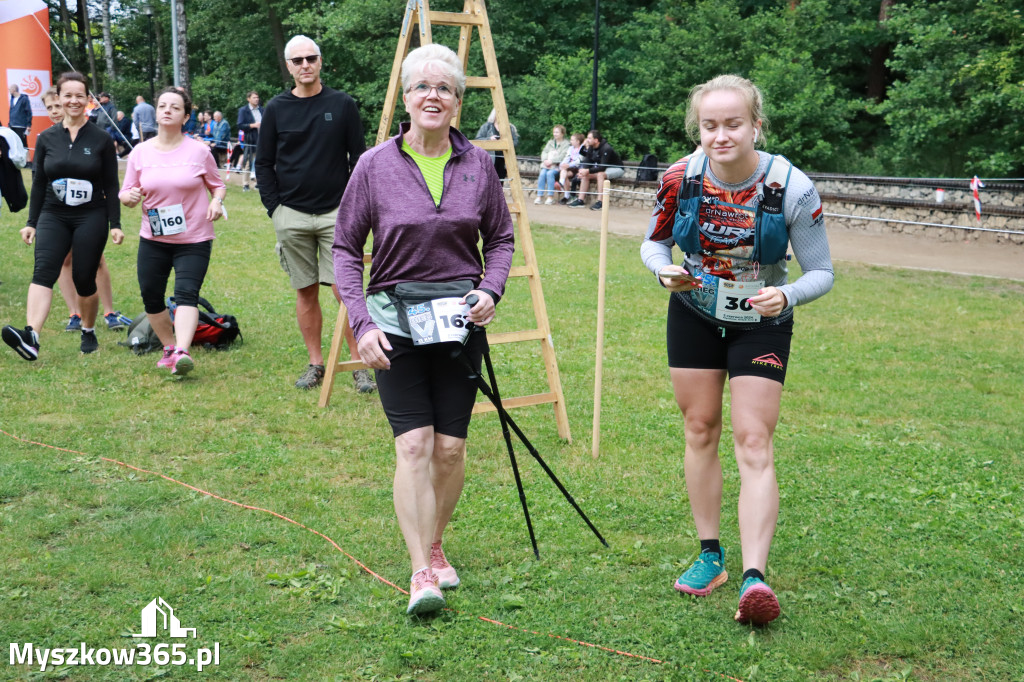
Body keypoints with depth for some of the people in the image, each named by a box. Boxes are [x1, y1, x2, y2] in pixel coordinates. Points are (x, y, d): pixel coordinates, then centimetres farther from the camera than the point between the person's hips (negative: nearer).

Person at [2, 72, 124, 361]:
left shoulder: (101, 139, 1)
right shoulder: (46, 139, 6)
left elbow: (111, 185, 3)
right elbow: (39, 183, 11)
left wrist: (115, 225, -2)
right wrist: (31, 223, 9)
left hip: (91, 218, -1)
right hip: (53, 217, 1)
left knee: (84, 278, 2)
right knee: (43, 271, -19)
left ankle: (88, 332, 26)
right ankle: (31, 338, -34)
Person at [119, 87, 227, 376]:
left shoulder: (199, 151, -2)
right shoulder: (140, 153, 4)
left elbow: (217, 184, 10)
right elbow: (125, 193, 9)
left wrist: (216, 201, -12)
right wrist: (131, 197, -15)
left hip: (194, 240, -3)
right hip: (153, 239, 4)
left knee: (186, 293, -19)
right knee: (151, 296, 6)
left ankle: (182, 352, -31)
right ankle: (169, 348, 25)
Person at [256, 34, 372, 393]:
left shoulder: (342, 105, 4)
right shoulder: (276, 109, 6)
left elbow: (359, 158, 6)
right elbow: (264, 164, 10)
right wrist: (274, 207, 1)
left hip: (336, 212, -1)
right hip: (291, 216, 2)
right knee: (306, 292, 8)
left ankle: (359, 364, 2)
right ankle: (315, 364, 17)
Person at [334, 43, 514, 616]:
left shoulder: (478, 165, 1)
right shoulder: (376, 165, -4)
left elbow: (500, 237, 12)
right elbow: (346, 248, 0)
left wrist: (491, 290, -7)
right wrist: (361, 322, -9)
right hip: (395, 318, -2)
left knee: (451, 446, 4)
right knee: (414, 444, -10)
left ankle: (435, 545, 27)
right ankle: (422, 571, -6)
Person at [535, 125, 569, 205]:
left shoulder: (566, 143, 2)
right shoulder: (550, 142, 23)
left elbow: (563, 156, -10)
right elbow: (544, 152, 16)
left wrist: (551, 161, -18)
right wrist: (545, 160, -6)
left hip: (557, 166, -5)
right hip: (547, 165, 5)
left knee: (550, 173, -33)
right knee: (542, 173, -26)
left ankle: (550, 197, -29)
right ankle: (539, 196, -27)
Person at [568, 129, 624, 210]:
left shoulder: (606, 149, -27)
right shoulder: (591, 148, -3)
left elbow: (602, 167, -31)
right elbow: (587, 162, -2)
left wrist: (588, 171, -34)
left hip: (616, 169, -8)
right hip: (605, 168, 9)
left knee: (600, 174, -35)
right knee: (585, 174, -3)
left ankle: (600, 202, -36)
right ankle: (580, 200, -3)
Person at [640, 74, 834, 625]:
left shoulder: (792, 188, -22)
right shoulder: (681, 178, -16)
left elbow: (822, 273, -14)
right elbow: (654, 242, 1)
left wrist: (786, 296, -35)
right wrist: (664, 270, -22)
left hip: (761, 324, -3)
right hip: (694, 316, 3)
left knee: (754, 442, -11)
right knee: (700, 430, 8)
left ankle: (755, 578, -15)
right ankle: (710, 556, 22)